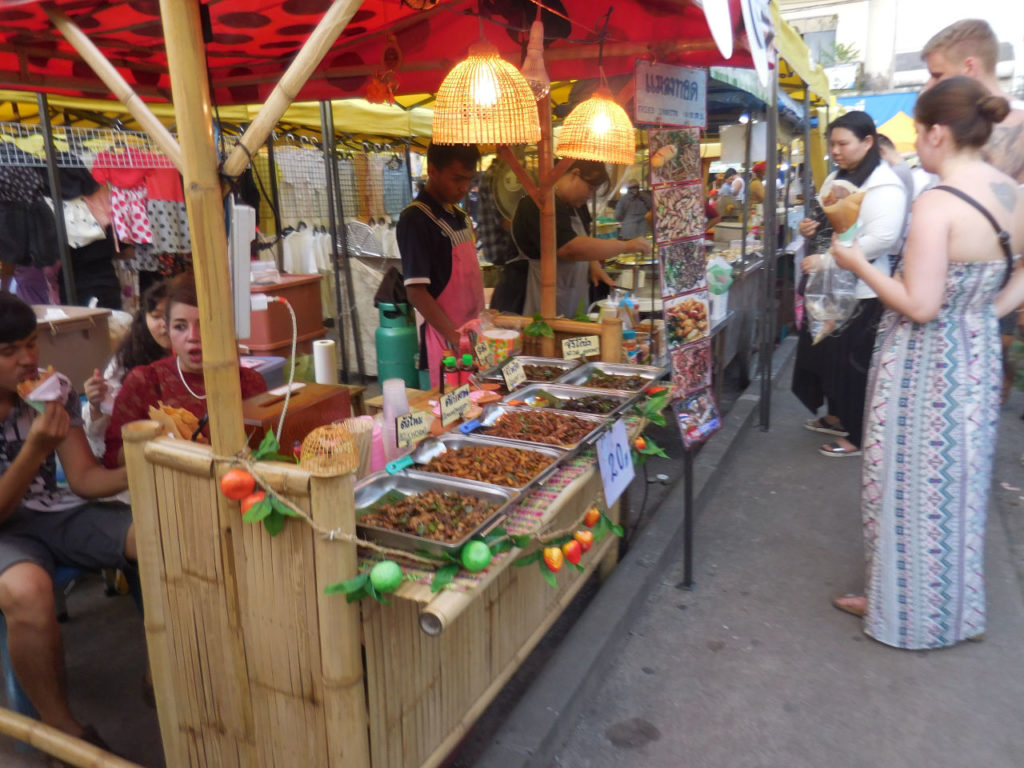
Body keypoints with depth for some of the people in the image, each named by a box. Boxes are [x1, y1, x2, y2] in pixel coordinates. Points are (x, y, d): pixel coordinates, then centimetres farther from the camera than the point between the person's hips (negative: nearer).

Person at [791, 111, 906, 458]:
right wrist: (809, 228, 2)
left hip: (860, 290, -9)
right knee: (824, 354, 15)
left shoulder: (883, 185, -15)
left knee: (853, 363, 0)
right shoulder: (836, 179, 13)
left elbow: (881, 238, -27)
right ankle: (836, 417, 33)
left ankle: (857, 436, 13)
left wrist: (827, 259, -27)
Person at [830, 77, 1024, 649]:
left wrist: (860, 264, -12)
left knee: (914, 484, 8)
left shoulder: (937, 204, -22)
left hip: (925, 365, -8)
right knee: (957, 482, 20)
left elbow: (920, 306, -24)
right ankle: (954, 605, 38)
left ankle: (909, 608, 26)